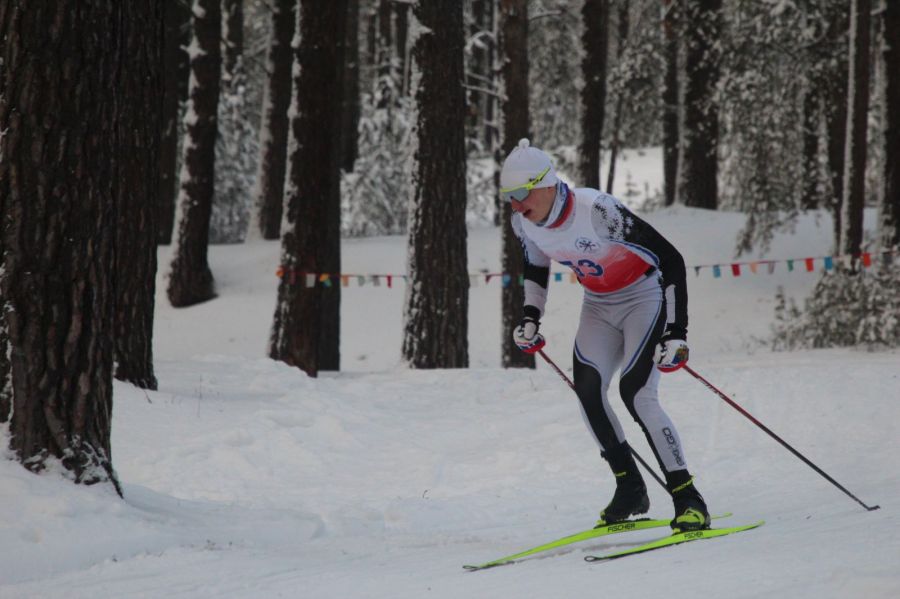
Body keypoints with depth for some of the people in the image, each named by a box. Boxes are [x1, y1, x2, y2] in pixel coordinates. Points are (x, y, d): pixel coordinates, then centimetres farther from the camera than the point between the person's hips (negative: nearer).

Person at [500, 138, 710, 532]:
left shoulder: (596, 211, -32)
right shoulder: (525, 223, -11)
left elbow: (670, 259, -29)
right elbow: (536, 266, 15)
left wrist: (676, 333, -32)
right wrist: (530, 318, 3)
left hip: (644, 297, -6)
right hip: (598, 306, 6)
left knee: (635, 393, -21)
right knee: (587, 388, -15)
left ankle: (689, 500, -14)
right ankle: (630, 490, -2)